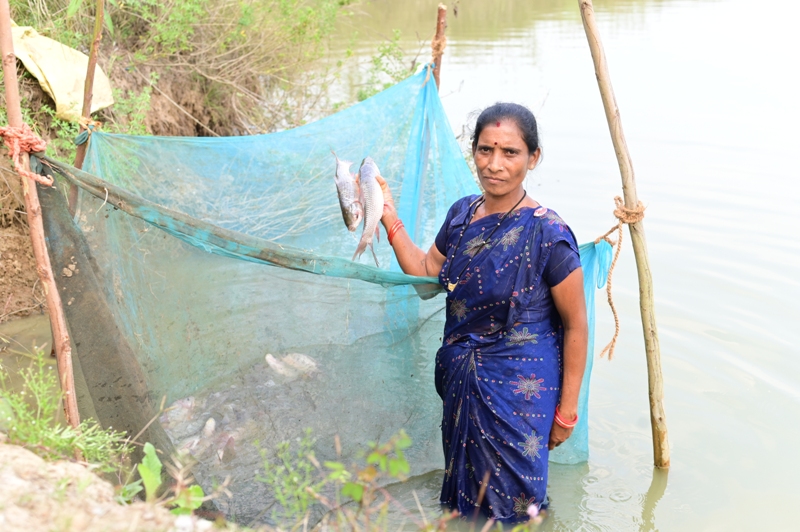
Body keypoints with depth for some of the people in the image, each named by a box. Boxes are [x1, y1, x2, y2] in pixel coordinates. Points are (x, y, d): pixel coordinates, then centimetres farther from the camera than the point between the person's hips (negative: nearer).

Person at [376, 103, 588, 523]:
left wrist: (566, 410, -11)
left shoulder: (547, 235, -22)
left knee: (508, 503, 11)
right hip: (459, 379, 6)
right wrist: (390, 219, -2)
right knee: (463, 488, 24)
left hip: (519, 389, -6)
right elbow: (425, 274, 9)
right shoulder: (462, 213, -3)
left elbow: (575, 326, -15)